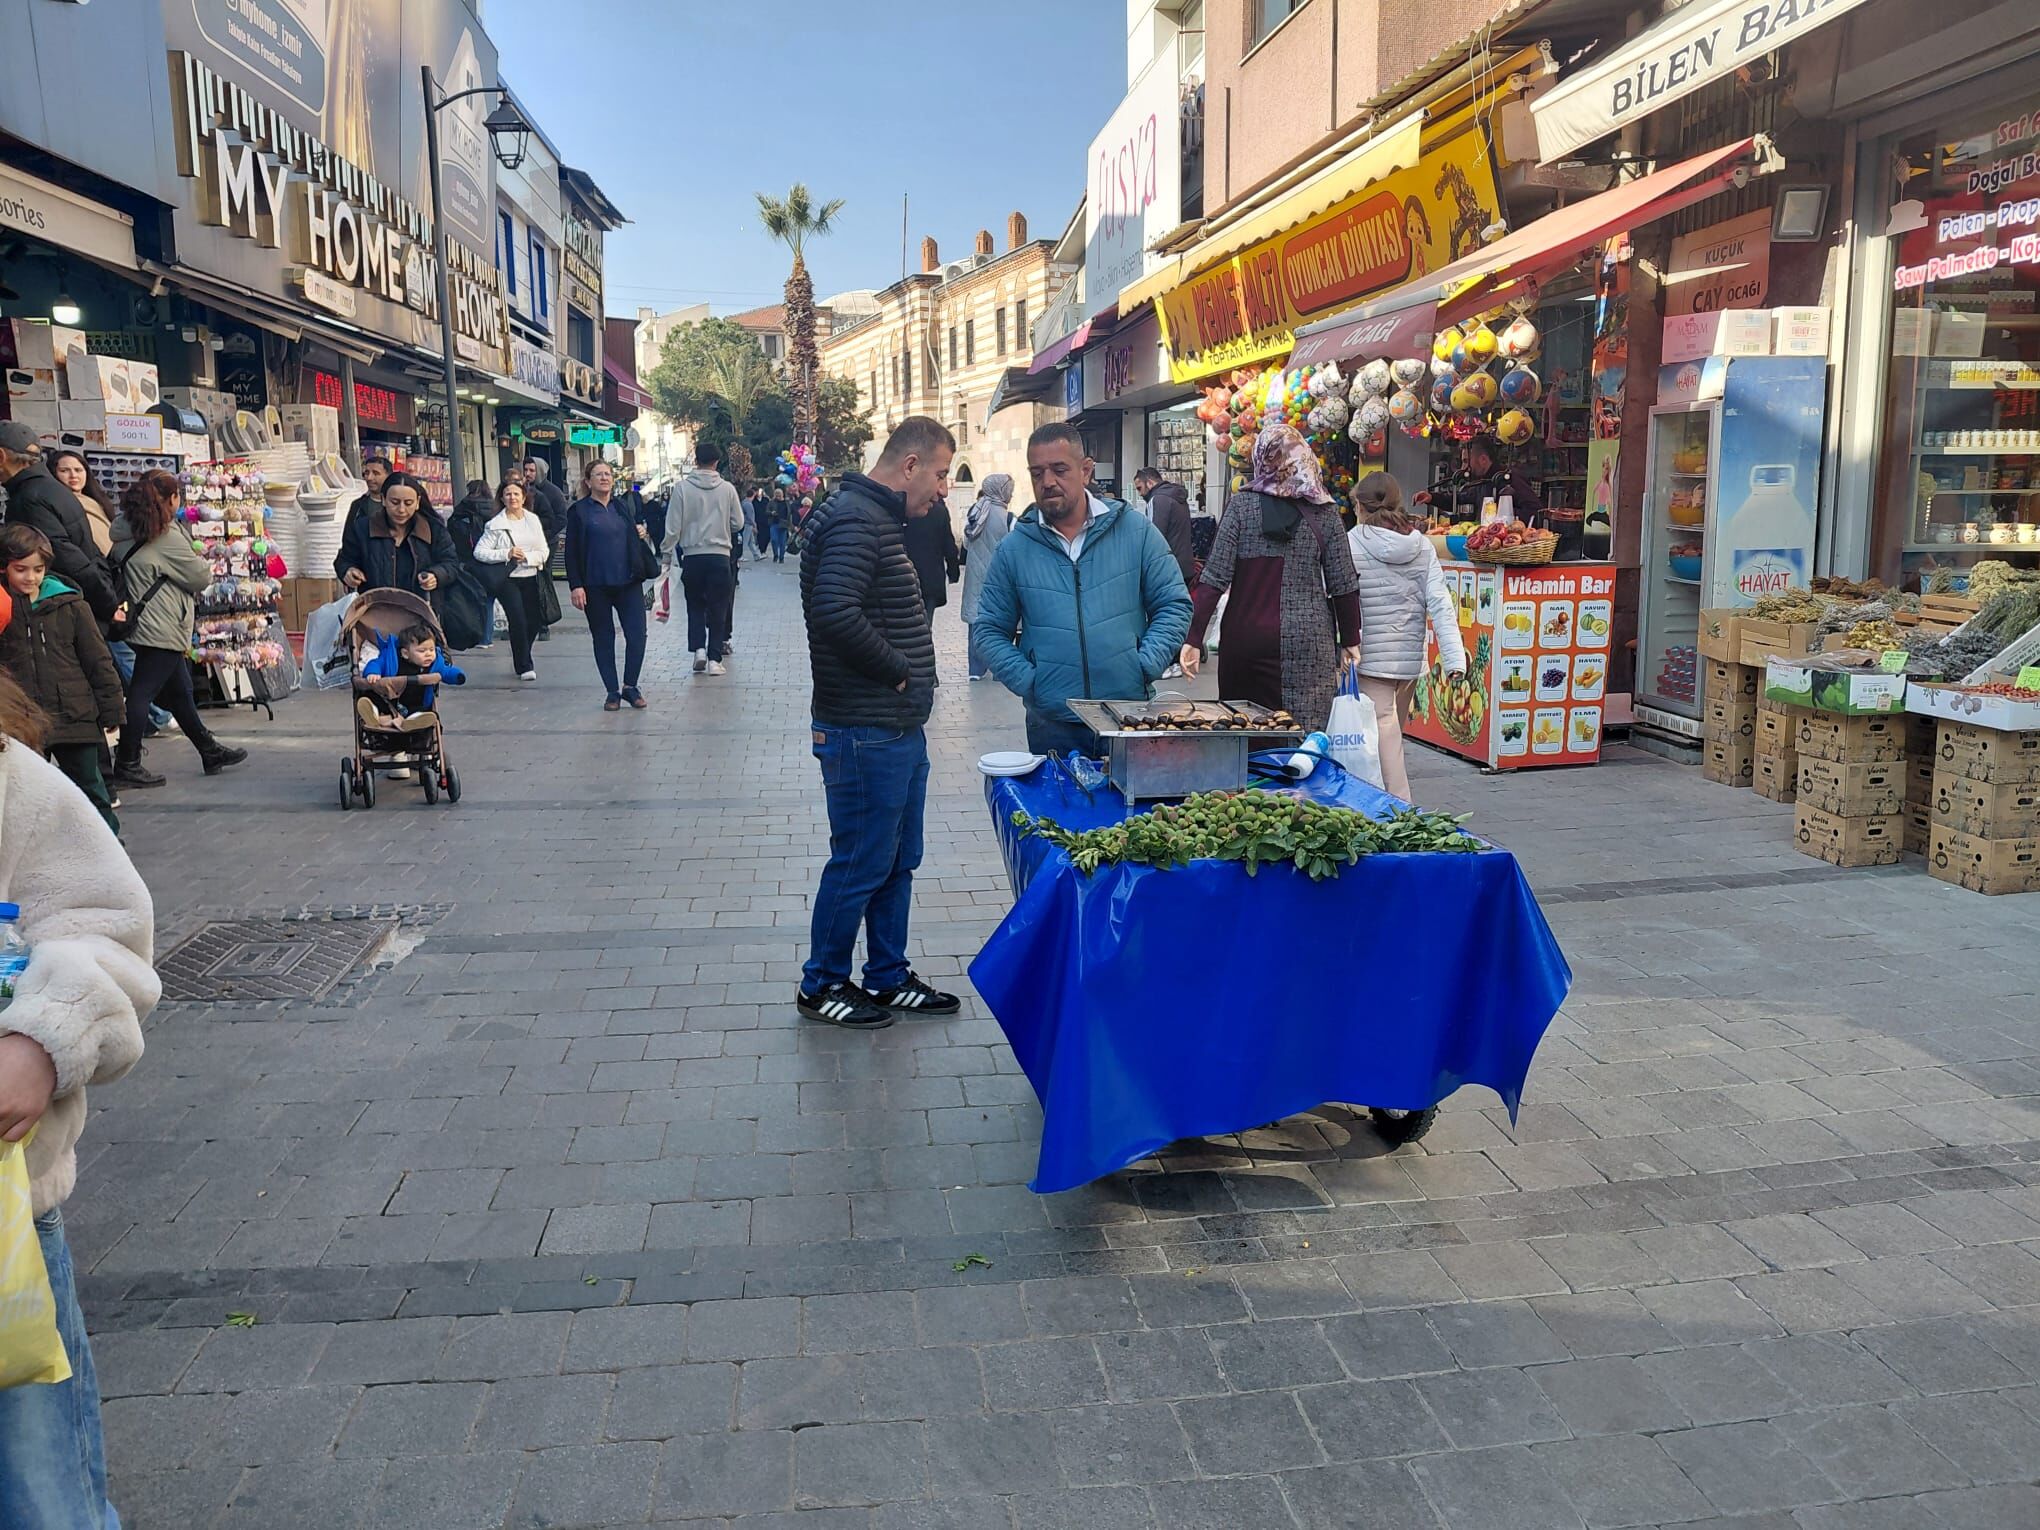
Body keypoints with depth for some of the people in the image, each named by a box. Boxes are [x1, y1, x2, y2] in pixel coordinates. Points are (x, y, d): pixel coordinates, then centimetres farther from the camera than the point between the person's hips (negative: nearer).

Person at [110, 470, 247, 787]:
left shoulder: (136, 531, 11)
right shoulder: (168, 535, -13)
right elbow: (200, 577, -9)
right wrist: (206, 567, 12)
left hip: (149, 624, 10)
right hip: (162, 627, -10)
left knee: (179, 691, 16)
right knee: (142, 693, -7)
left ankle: (210, 751, 27)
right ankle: (126, 766, -4)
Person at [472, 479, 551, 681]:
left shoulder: (533, 519, 7)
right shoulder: (495, 524, -2)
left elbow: (544, 551, 5)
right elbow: (479, 552, -7)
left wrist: (526, 557, -12)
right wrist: (506, 554, -17)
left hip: (531, 577, 4)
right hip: (508, 579, -4)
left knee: (534, 620, 7)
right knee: (518, 621, -9)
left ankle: (520, 657, 30)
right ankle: (524, 666, 3)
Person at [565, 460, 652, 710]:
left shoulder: (624, 506, 12)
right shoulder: (579, 511, 1)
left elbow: (637, 535, 25)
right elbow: (572, 551, -2)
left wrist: (641, 535, 1)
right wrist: (575, 586, -10)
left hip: (628, 582, 3)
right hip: (596, 585, -2)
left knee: (637, 634, -5)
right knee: (603, 639, 5)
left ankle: (630, 686, 11)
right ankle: (612, 691, 14)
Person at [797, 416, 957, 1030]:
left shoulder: (879, 518, 16)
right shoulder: (855, 519, -18)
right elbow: (836, 612, -31)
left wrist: (906, 672, 5)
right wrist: (898, 672, -18)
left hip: (899, 728, 10)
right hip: (867, 732, -10)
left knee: (898, 862, 17)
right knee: (860, 864, 2)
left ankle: (888, 978, 30)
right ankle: (822, 985, 19)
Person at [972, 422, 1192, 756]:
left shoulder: (1137, 531, 2)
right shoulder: (1014, 548, 3)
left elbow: (1174, 605, 5)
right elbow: (989, 629, 7)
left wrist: (1145, 667, -7)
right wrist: (1028, 681, -6)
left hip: (1131, 715, 0)